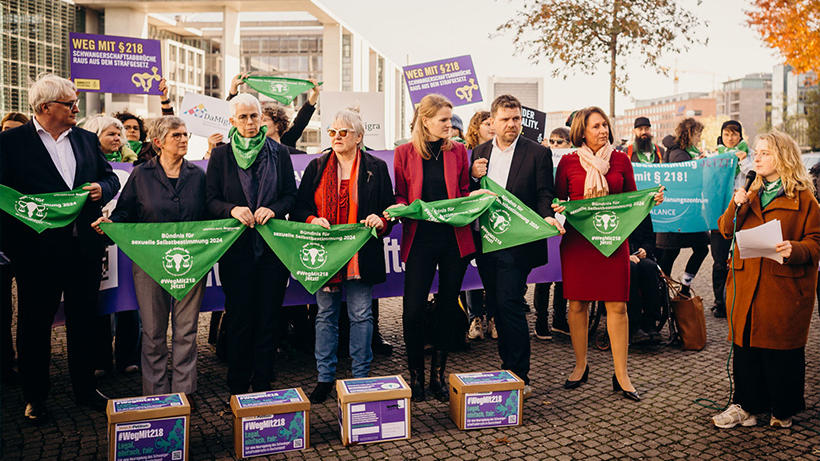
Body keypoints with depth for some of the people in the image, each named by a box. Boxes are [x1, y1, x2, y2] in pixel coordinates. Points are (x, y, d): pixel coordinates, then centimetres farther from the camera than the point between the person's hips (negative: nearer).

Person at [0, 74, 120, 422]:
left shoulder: (87, 140, 11)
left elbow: (111, 177, 15)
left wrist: (102, 189, -6)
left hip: (85, 247, 4)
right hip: (38, 249, -4)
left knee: (83, 320, 13)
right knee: (35, 323, 10)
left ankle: (85, 388, 28)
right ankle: (35, 396, 25)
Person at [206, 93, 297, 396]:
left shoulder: (279, 152, 8)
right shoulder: (221, 155, 6)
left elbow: (292, 194, 6)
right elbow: (210, 199, 3)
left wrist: (273, 209, -13)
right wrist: (232, 209, -17)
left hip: (273, 245, 1)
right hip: (236, 248, -1)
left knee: (268, 317, 5)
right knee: (239, 318, 4)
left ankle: (263, 386, 16)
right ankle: (237, 388, 17)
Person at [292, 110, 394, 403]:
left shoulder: (376, 168, 5)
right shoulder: (317, 167, 9)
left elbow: (389, 207, 7)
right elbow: (299, 207, 7)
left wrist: (380, 220, -13)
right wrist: (312, 220, -12)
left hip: (361, 255, -1)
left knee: (360, 315, 4)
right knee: (326, 315, 9)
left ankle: (361, 376, 19)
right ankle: (325, 377, 21)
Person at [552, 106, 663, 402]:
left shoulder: (621, 160, 8)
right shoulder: (568, 162, 4)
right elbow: (558, 199, 9)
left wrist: (651, 200, -6)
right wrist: (557, 211, -12)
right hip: (577, 238, 0)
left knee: (617, 305, -2)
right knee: (577, 303, 5)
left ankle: (621, 375, 8)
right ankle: (581, 366, 23)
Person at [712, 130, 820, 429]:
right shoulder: (751, 194, 16)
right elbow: (726, 231, 11)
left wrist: (794, 250, -23)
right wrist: (735, 206, -6)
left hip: (784, 287, -4)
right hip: (746, 284, 5)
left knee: (782, 348, 3)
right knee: (744, 344, 7)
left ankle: (783, 410, 21)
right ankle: (746, 405, 19)